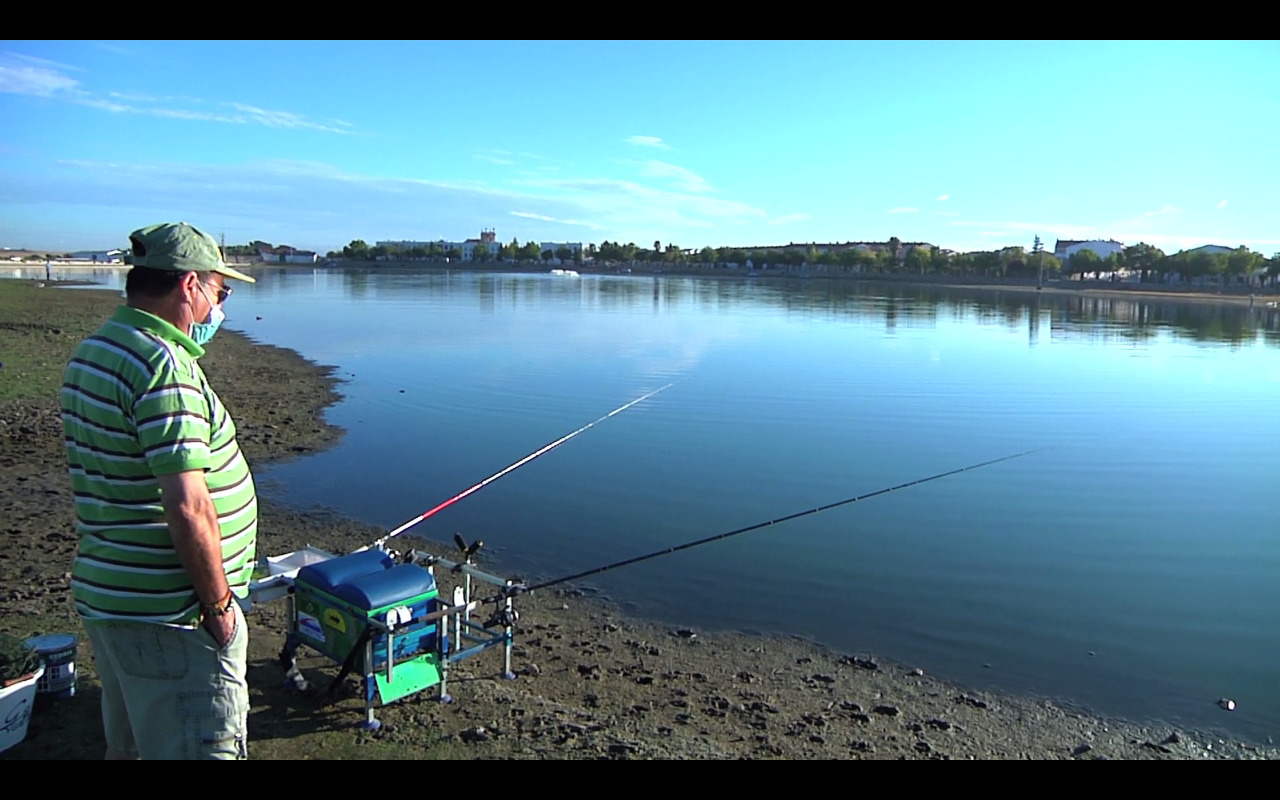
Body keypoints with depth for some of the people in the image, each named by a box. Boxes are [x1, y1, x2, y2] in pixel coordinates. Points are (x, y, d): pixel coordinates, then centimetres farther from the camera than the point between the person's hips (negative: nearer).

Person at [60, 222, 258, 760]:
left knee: (128, 744, 23)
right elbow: (187, 507, -27)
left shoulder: (91, 353, 10)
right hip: (167, 614, -10)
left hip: (104, 595, 10)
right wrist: (219, 603, -15)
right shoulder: (163, 365, -21)